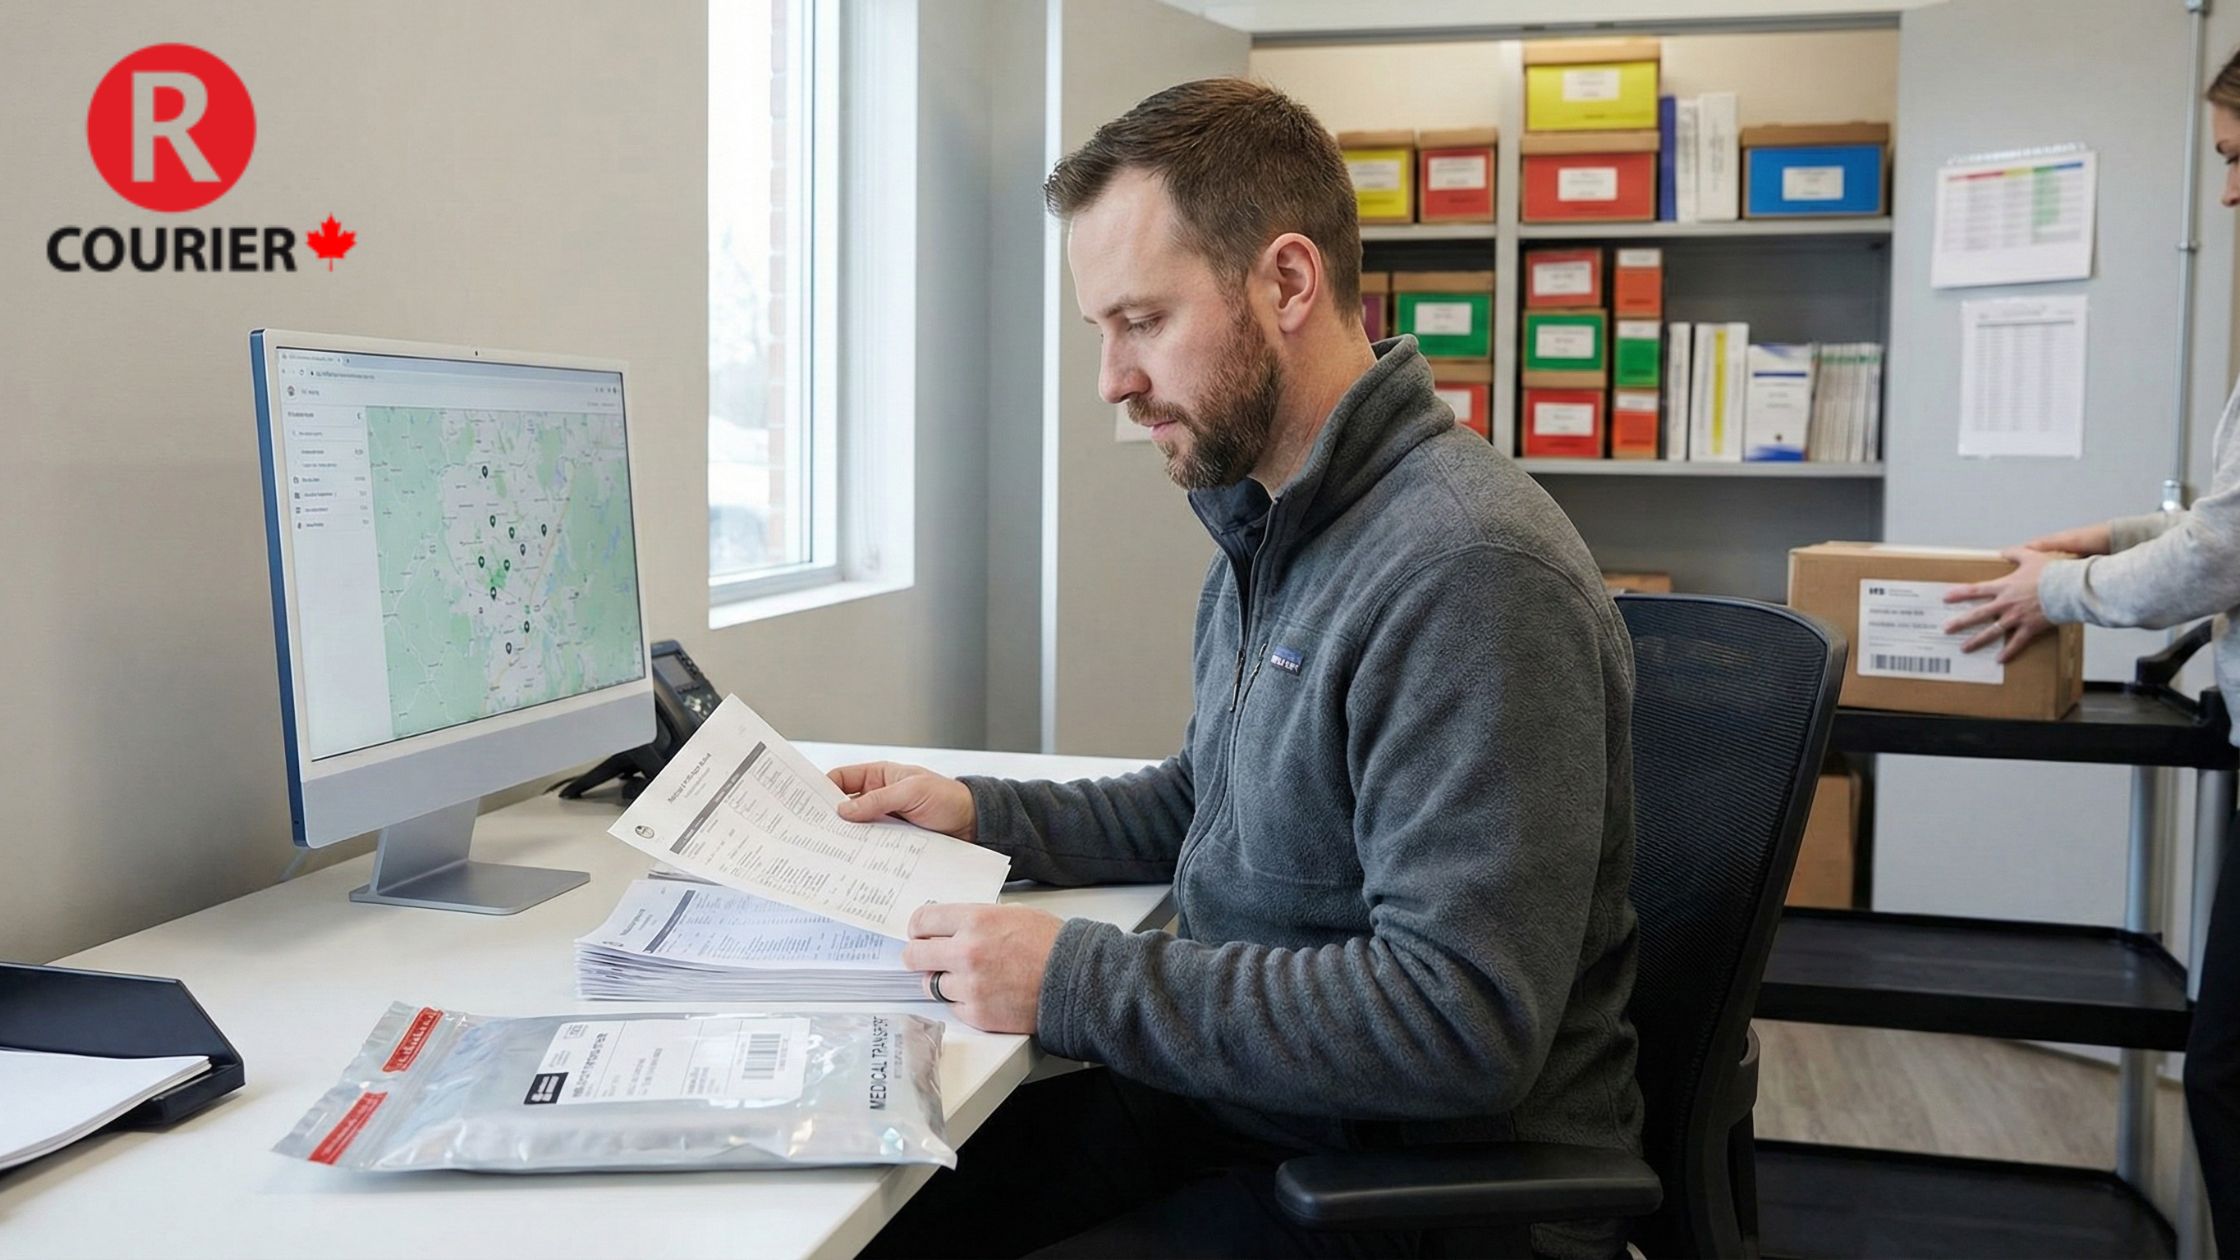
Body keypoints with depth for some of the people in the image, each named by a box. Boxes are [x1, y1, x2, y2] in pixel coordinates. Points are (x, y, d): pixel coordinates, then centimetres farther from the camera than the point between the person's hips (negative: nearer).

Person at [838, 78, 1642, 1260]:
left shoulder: (1467, 573, -25)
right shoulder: (1266, 530, 7)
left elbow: (1462, 1022, -29)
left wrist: (1076, 981, -25)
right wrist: (983, 814, 8)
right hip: (1243, 1105, 8)